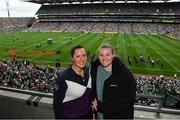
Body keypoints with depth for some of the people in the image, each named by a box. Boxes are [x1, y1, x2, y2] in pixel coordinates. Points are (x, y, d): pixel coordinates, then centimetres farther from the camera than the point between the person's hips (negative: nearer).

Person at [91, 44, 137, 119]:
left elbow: (129, 100, -20)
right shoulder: (95, 70, -4)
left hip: (120, 116, -4)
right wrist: (93, 100, -9)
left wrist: (103, 107, -22)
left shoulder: (124, 74, -18)